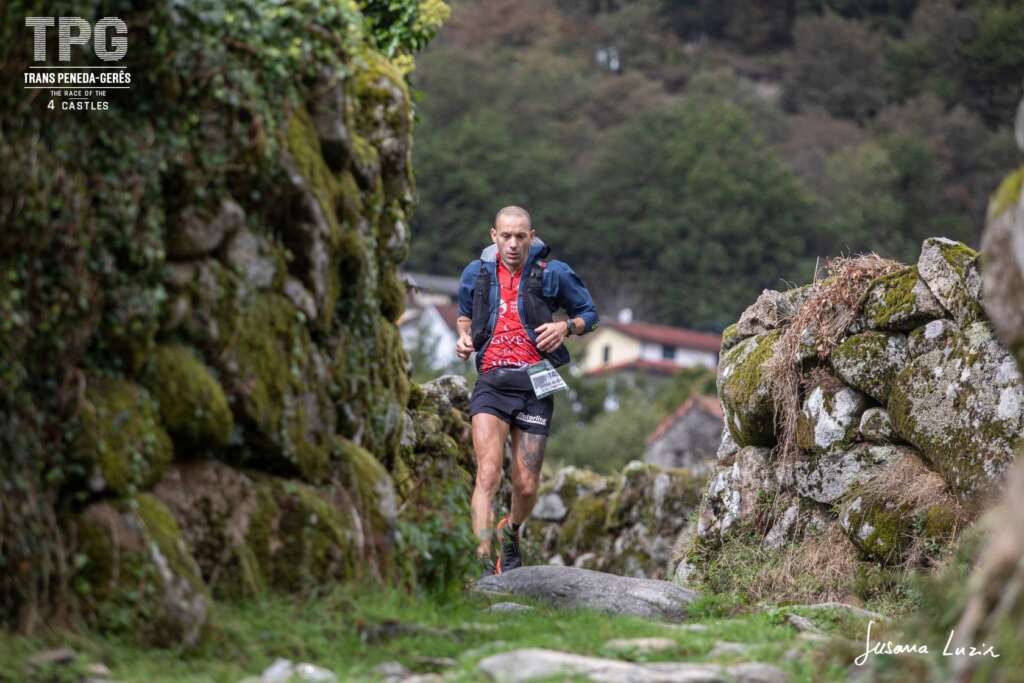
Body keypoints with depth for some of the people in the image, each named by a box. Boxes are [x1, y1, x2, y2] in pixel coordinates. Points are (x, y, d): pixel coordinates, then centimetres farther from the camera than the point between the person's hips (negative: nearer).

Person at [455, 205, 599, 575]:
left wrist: (566, 327, -10)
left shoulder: (552, 274, 0)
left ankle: (512, 531, 39)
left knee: (526, 487, 4)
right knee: (488, 474, -20)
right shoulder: (477, 274, 6)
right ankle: (485, 566, -25)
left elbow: (589, 313, 12)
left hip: (535, 386, 0)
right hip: (491, 384, 0)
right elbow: (465, 313, 26)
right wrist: (464, 337, 3)